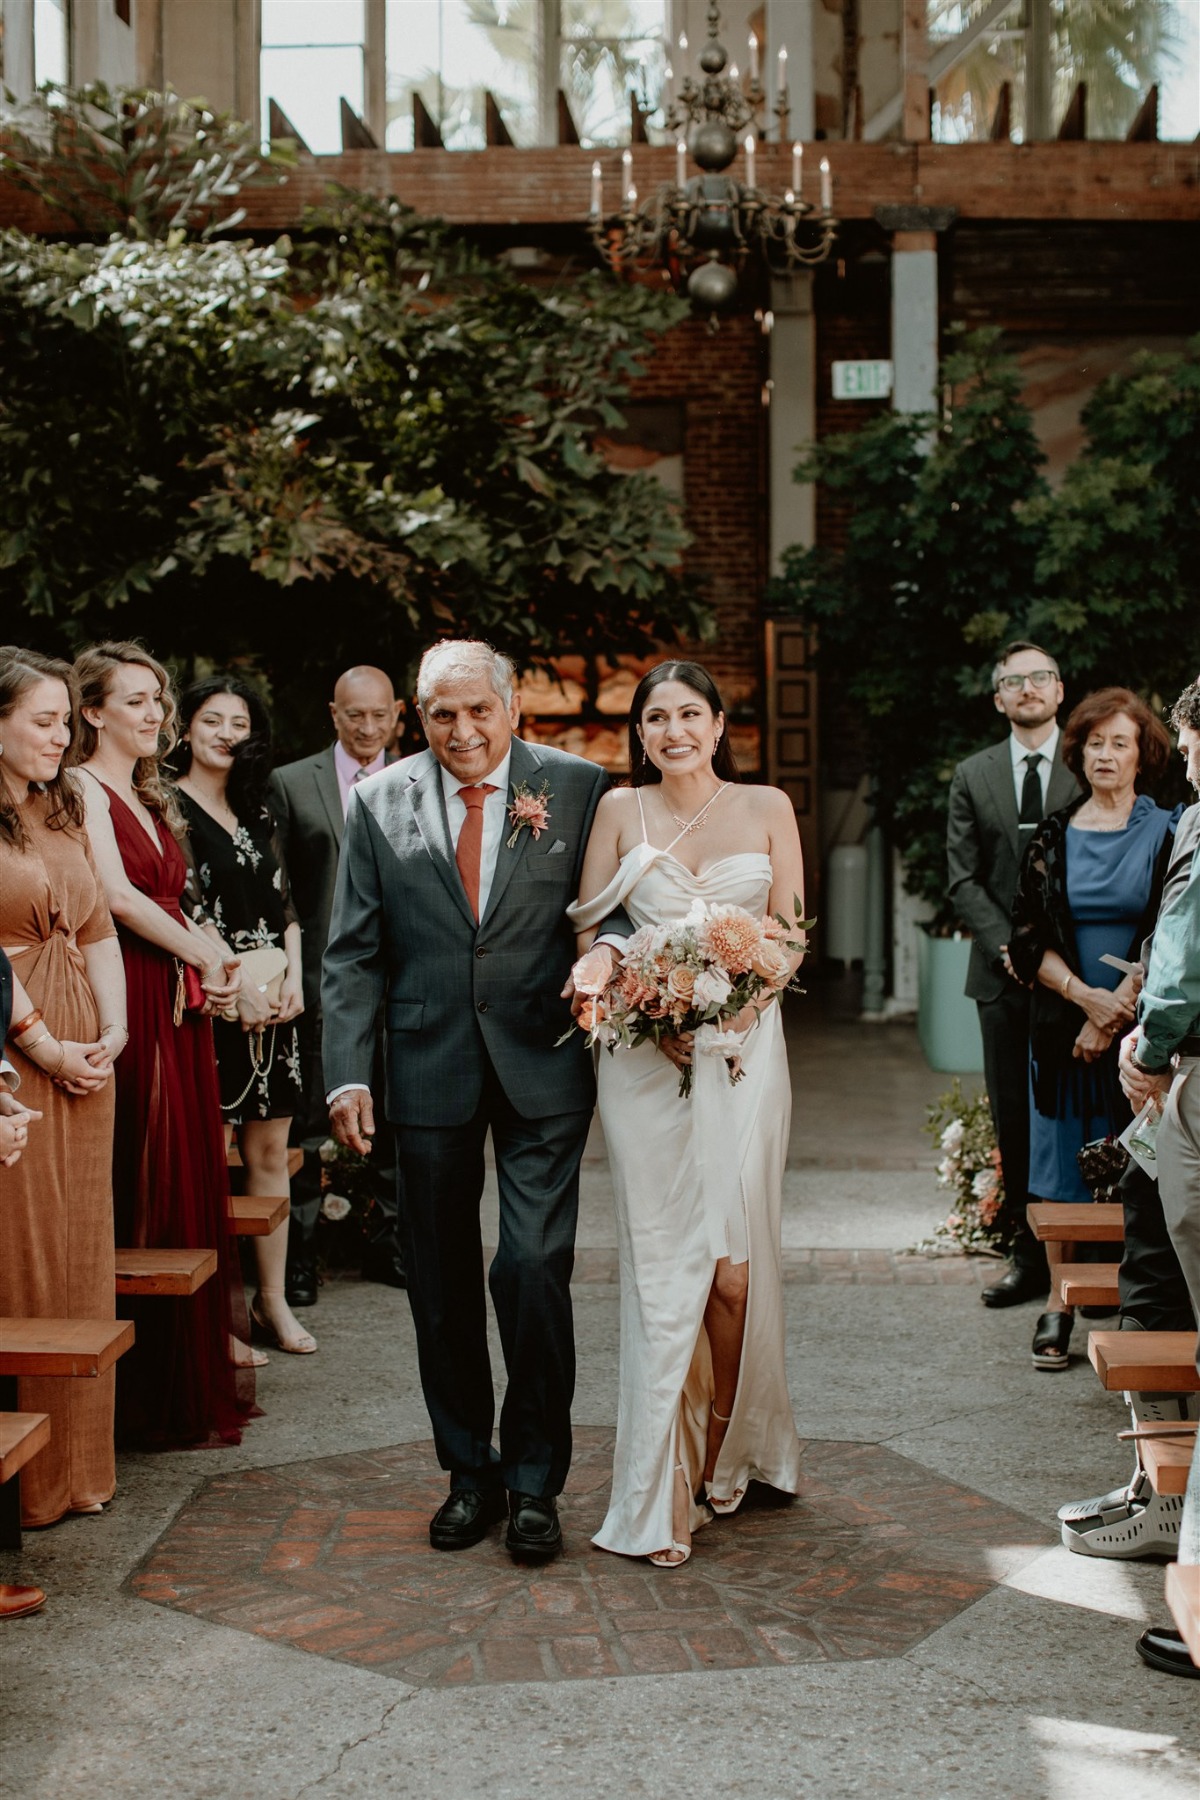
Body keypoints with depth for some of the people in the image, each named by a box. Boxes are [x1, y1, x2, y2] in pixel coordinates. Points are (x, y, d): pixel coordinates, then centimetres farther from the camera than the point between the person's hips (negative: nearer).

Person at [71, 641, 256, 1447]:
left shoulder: (151, 798, 20)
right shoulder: (85, 789, -7)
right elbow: (118, 895, -18)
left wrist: (216, 957, -2)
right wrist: (204, 953, -9)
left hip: (180, 1004, 9)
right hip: (130, 1003, -9)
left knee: (191, 1176, 10)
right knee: (144, 1187, -4)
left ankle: (199, 1369, 19)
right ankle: (154, 1391, 5)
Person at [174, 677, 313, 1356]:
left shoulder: (255, 811, 16)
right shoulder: (171, 807, -4)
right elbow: (181, 914, -11)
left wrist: (294, 978, 1)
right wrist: (236, 985, -15)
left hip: (273, 1001, 6)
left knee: (271, 1151, 9)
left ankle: (273, 1301, 17)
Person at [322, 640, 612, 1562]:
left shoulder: (580, 787, -1)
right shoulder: (381, 802, 4)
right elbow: (354, 953, 4)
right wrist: (348, 1071, -4)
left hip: (543, 1067, -2)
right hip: (430, 1067, 3)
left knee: (534, 1270, -7)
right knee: (442, 1283, 10)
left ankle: (536, 1482, 10)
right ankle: (469, 1473, 26)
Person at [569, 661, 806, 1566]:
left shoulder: (767, 808, 7)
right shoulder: (621, 810, 7)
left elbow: (792, 934, 6)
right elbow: (587, 931, 5)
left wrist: (741, 1002, -12)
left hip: (745, 1047, 1)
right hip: (646, 1052, 0)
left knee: (736, 1264, -2)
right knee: (663, 1263, -2)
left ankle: (728, 1450, 21)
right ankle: (660, 1493, 4)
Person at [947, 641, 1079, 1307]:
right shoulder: (973, 776, 10)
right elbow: (964, 878, 6)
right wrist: (1006, 945, -8)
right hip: (1004, 976, 3)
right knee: (1015, 1125, 6)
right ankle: (1029, 1259, 15)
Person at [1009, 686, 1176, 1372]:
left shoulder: (1166, 833, 1)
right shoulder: (1054, 836, 6)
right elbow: (1029, 937, 2)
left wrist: (1117, 1009, -13)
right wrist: (1086, 994, -13)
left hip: (1141, 1026, -2)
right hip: (1064, 1023, 2)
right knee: (1064, 1161, 3)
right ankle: (1060, 1301, 10)